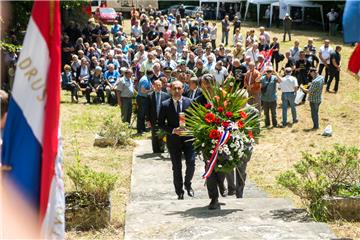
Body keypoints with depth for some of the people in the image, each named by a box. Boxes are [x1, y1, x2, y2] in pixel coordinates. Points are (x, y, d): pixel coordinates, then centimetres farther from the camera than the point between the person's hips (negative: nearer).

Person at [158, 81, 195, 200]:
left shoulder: (189, 102, 1)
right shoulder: (165, 105, -3)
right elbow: (161, 124, -2)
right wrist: (173, 130, -15)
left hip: (188, 138, 1)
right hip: (173, 140, 0)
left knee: (191, 163, -7)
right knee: (176, 167, 6)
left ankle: (187, 184, 21)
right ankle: (179, 192, 19)